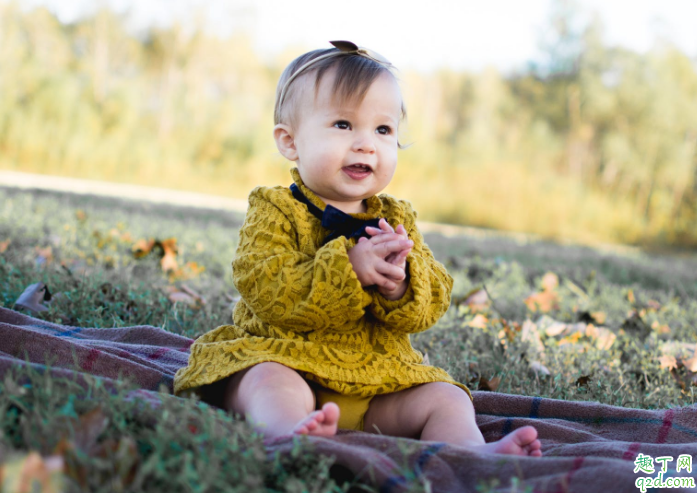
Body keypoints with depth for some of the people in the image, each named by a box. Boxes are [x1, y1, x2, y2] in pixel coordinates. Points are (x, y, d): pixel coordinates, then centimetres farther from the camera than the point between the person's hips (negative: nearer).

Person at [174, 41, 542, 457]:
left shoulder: (398, 219, 12)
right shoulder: (275, 210, -1)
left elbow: (433, 301, 4)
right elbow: (266, 289, -17)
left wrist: (400, 281, -21)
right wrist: (348, 267, -27)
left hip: (379, 375, 5)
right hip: (286, 357, -5)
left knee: (446, 398, -10)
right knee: (273, 383, -34)